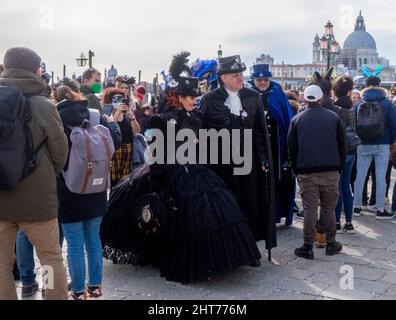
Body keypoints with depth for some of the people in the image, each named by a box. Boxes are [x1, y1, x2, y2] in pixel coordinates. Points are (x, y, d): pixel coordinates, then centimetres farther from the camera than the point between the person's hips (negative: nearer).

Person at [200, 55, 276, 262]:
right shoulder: (209, 100, -2)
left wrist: (263, 159, 1)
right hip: (221, 164, -2)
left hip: (247, 161, 2)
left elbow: (260, 131, 6)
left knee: (249, 205, 7)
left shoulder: (253, 97, 6)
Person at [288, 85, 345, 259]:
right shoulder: (334, 118, 3)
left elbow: (291, 148, 5)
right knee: (329, 208, 10)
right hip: (331, 171, 1)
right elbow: (342, 147, 5)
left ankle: (308, 247, 2)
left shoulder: (297, 120, 3)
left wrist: (297, 171, 12)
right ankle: (331, 244, 18)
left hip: (306, 172, 0)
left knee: (309, 209, 2)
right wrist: (339, 168, 12)